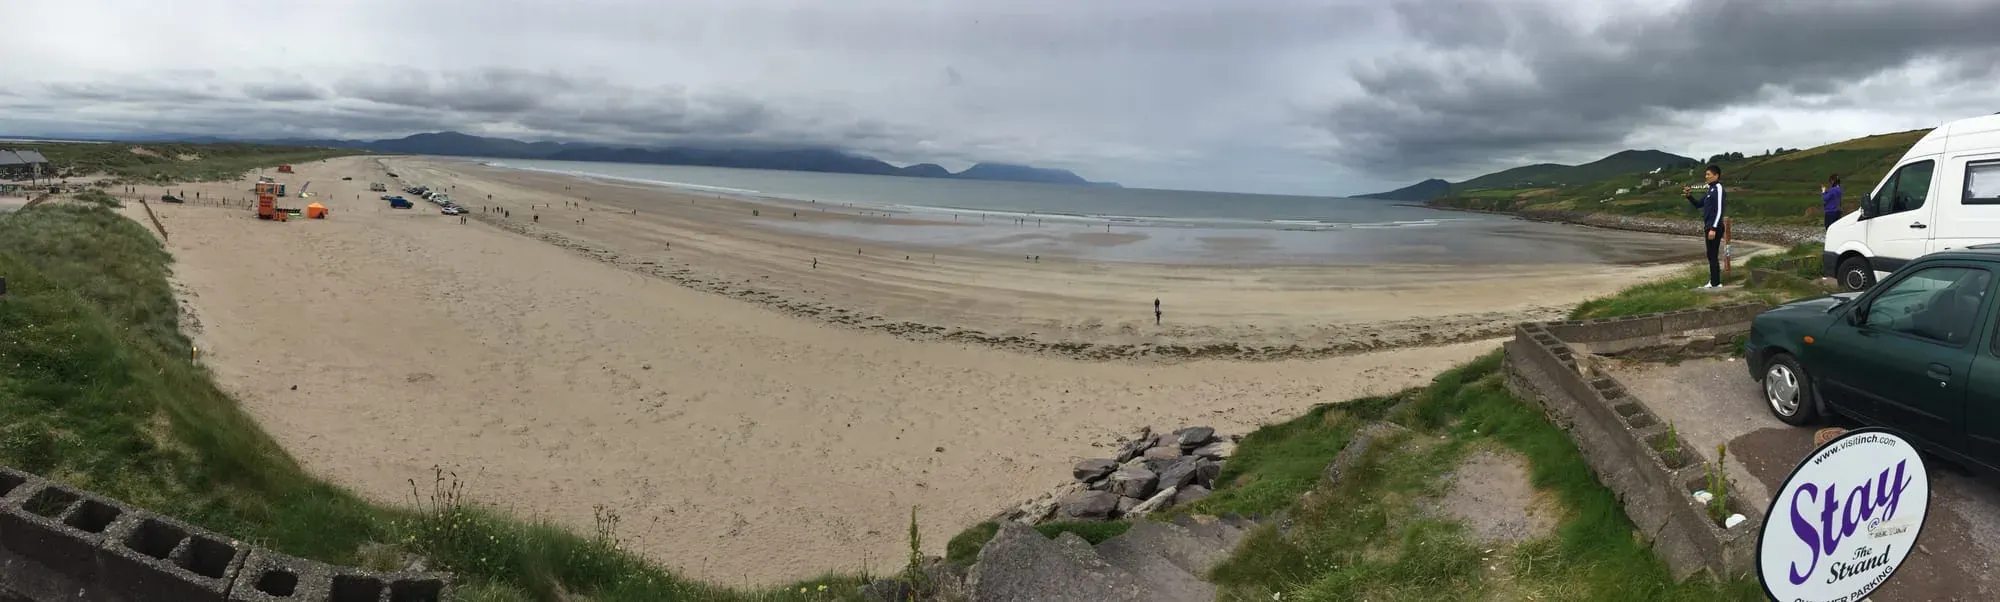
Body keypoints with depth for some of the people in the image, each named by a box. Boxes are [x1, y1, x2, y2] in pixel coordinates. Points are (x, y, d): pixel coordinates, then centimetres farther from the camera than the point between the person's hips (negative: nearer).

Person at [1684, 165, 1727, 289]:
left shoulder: (1718, 188, -12)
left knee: (1713, 256, -7)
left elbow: (1719, 210, -19)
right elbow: (1698, 204, 24)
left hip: (1714, 228, -9)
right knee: (1711, 256, 12)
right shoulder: (1710, 190, 16)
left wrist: (1713, 228, -23)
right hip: (1708, 227, 9)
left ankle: (1715, 283, -4)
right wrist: (1689, 195, 5)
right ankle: (1714, 282, 17)